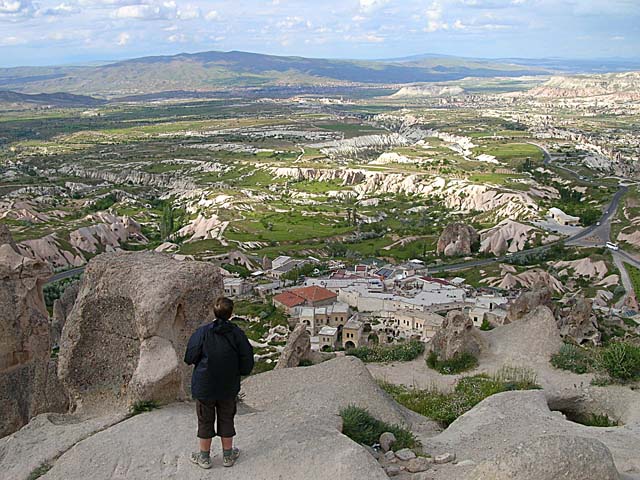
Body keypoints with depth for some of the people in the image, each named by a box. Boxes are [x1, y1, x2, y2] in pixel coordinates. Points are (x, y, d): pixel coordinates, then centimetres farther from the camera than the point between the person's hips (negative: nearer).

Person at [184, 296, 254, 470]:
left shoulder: (202, 332, -15)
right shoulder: (237, 333, -11)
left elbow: (190, 359, -11)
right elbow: (247, 360, -6)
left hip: (204, 385, -1)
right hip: (229, 387, 1)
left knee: (205, 421, 12)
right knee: (226, 419, 16)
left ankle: (204, 457, 23)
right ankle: (228, 455, 26)